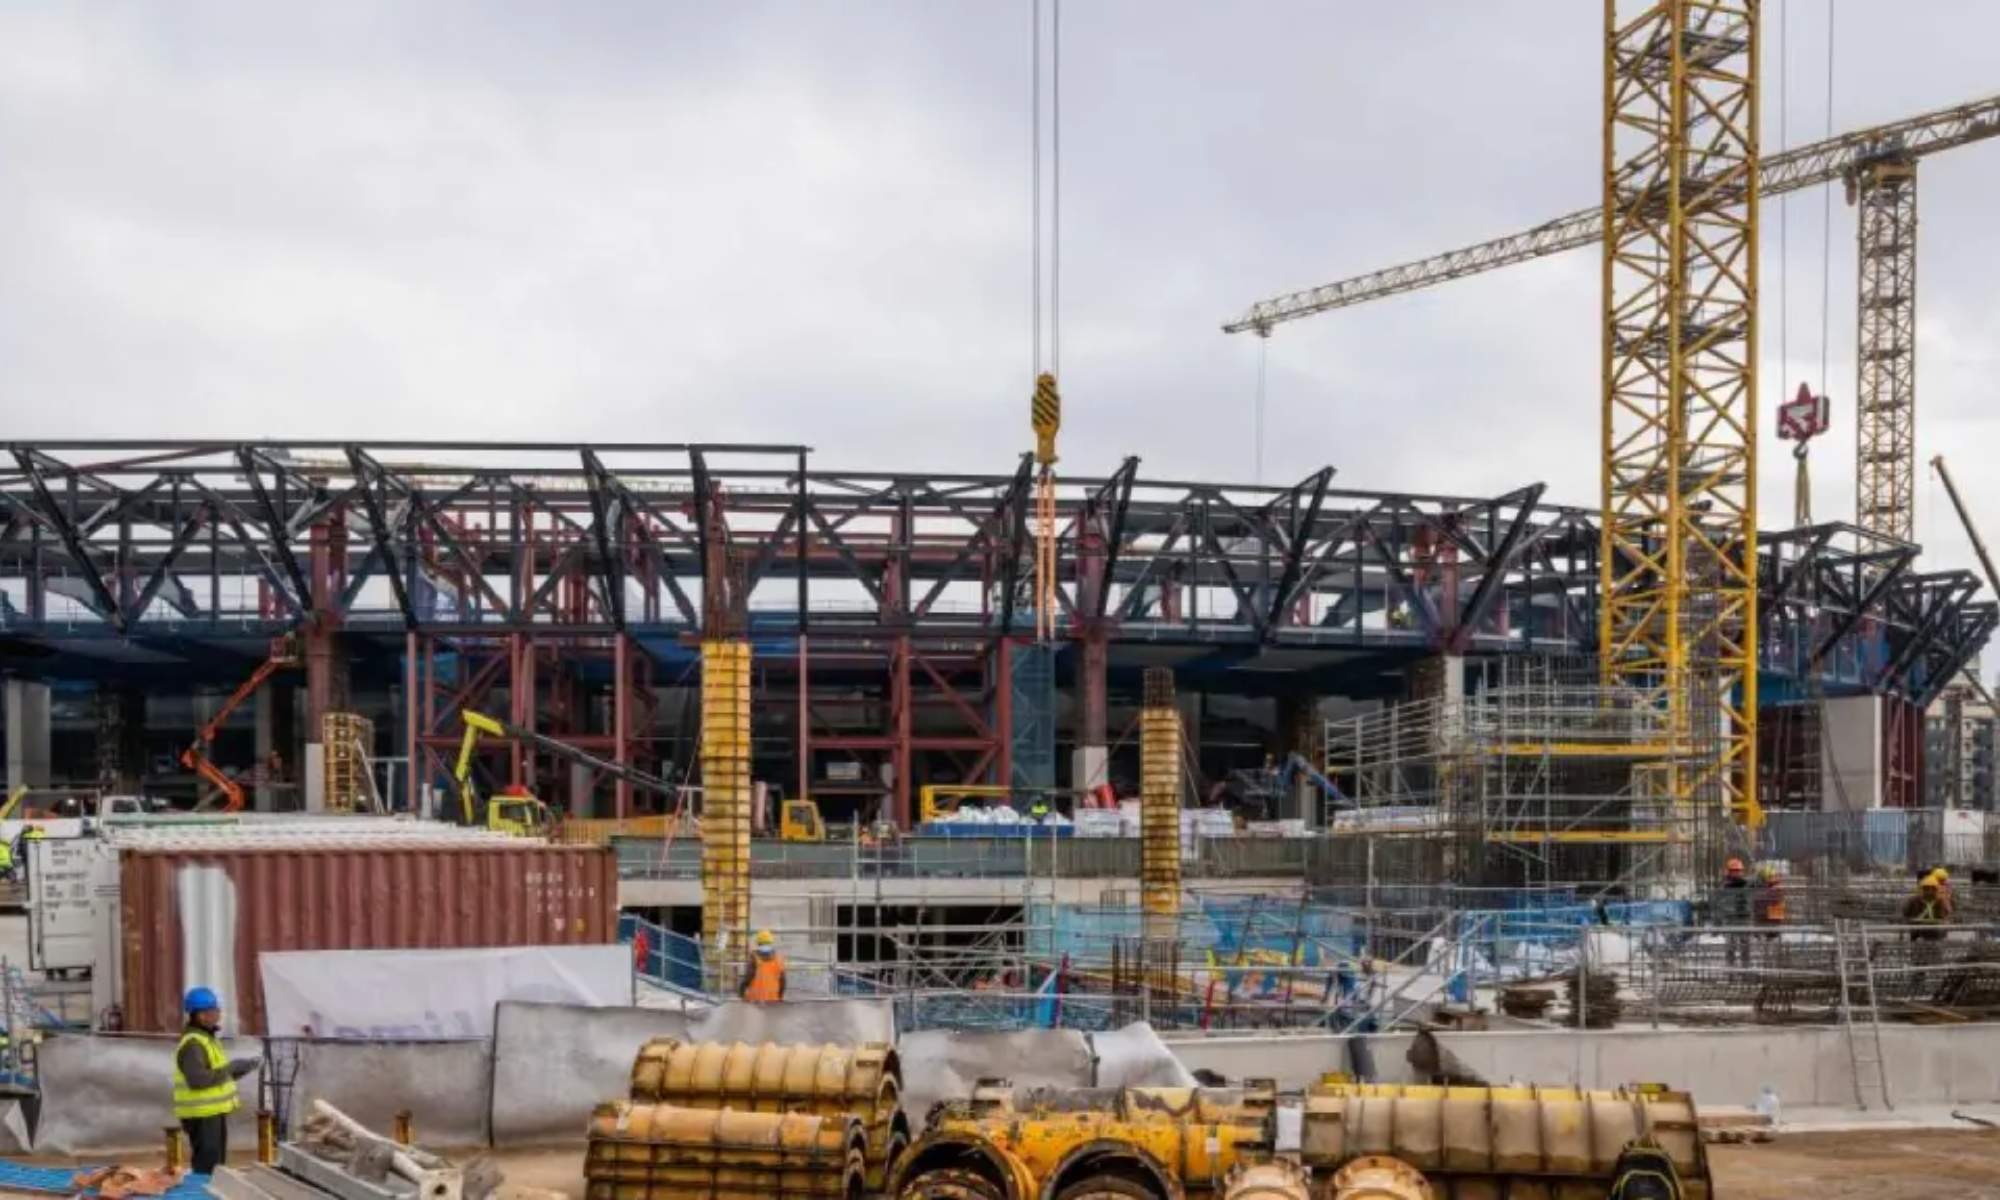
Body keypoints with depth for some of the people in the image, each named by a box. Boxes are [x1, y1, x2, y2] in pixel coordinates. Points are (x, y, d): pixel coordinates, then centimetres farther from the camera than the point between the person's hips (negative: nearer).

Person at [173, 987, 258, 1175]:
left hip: (213, 1112, 10)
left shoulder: (207, 1038, 14)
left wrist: (241, 1069, 8)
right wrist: (229, 1069, -21)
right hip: (201, 1115, -10)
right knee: (205, 1163, -8)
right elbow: (198, 1079, -29)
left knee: (216, 1161, 17)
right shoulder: (192, 1044, -19)